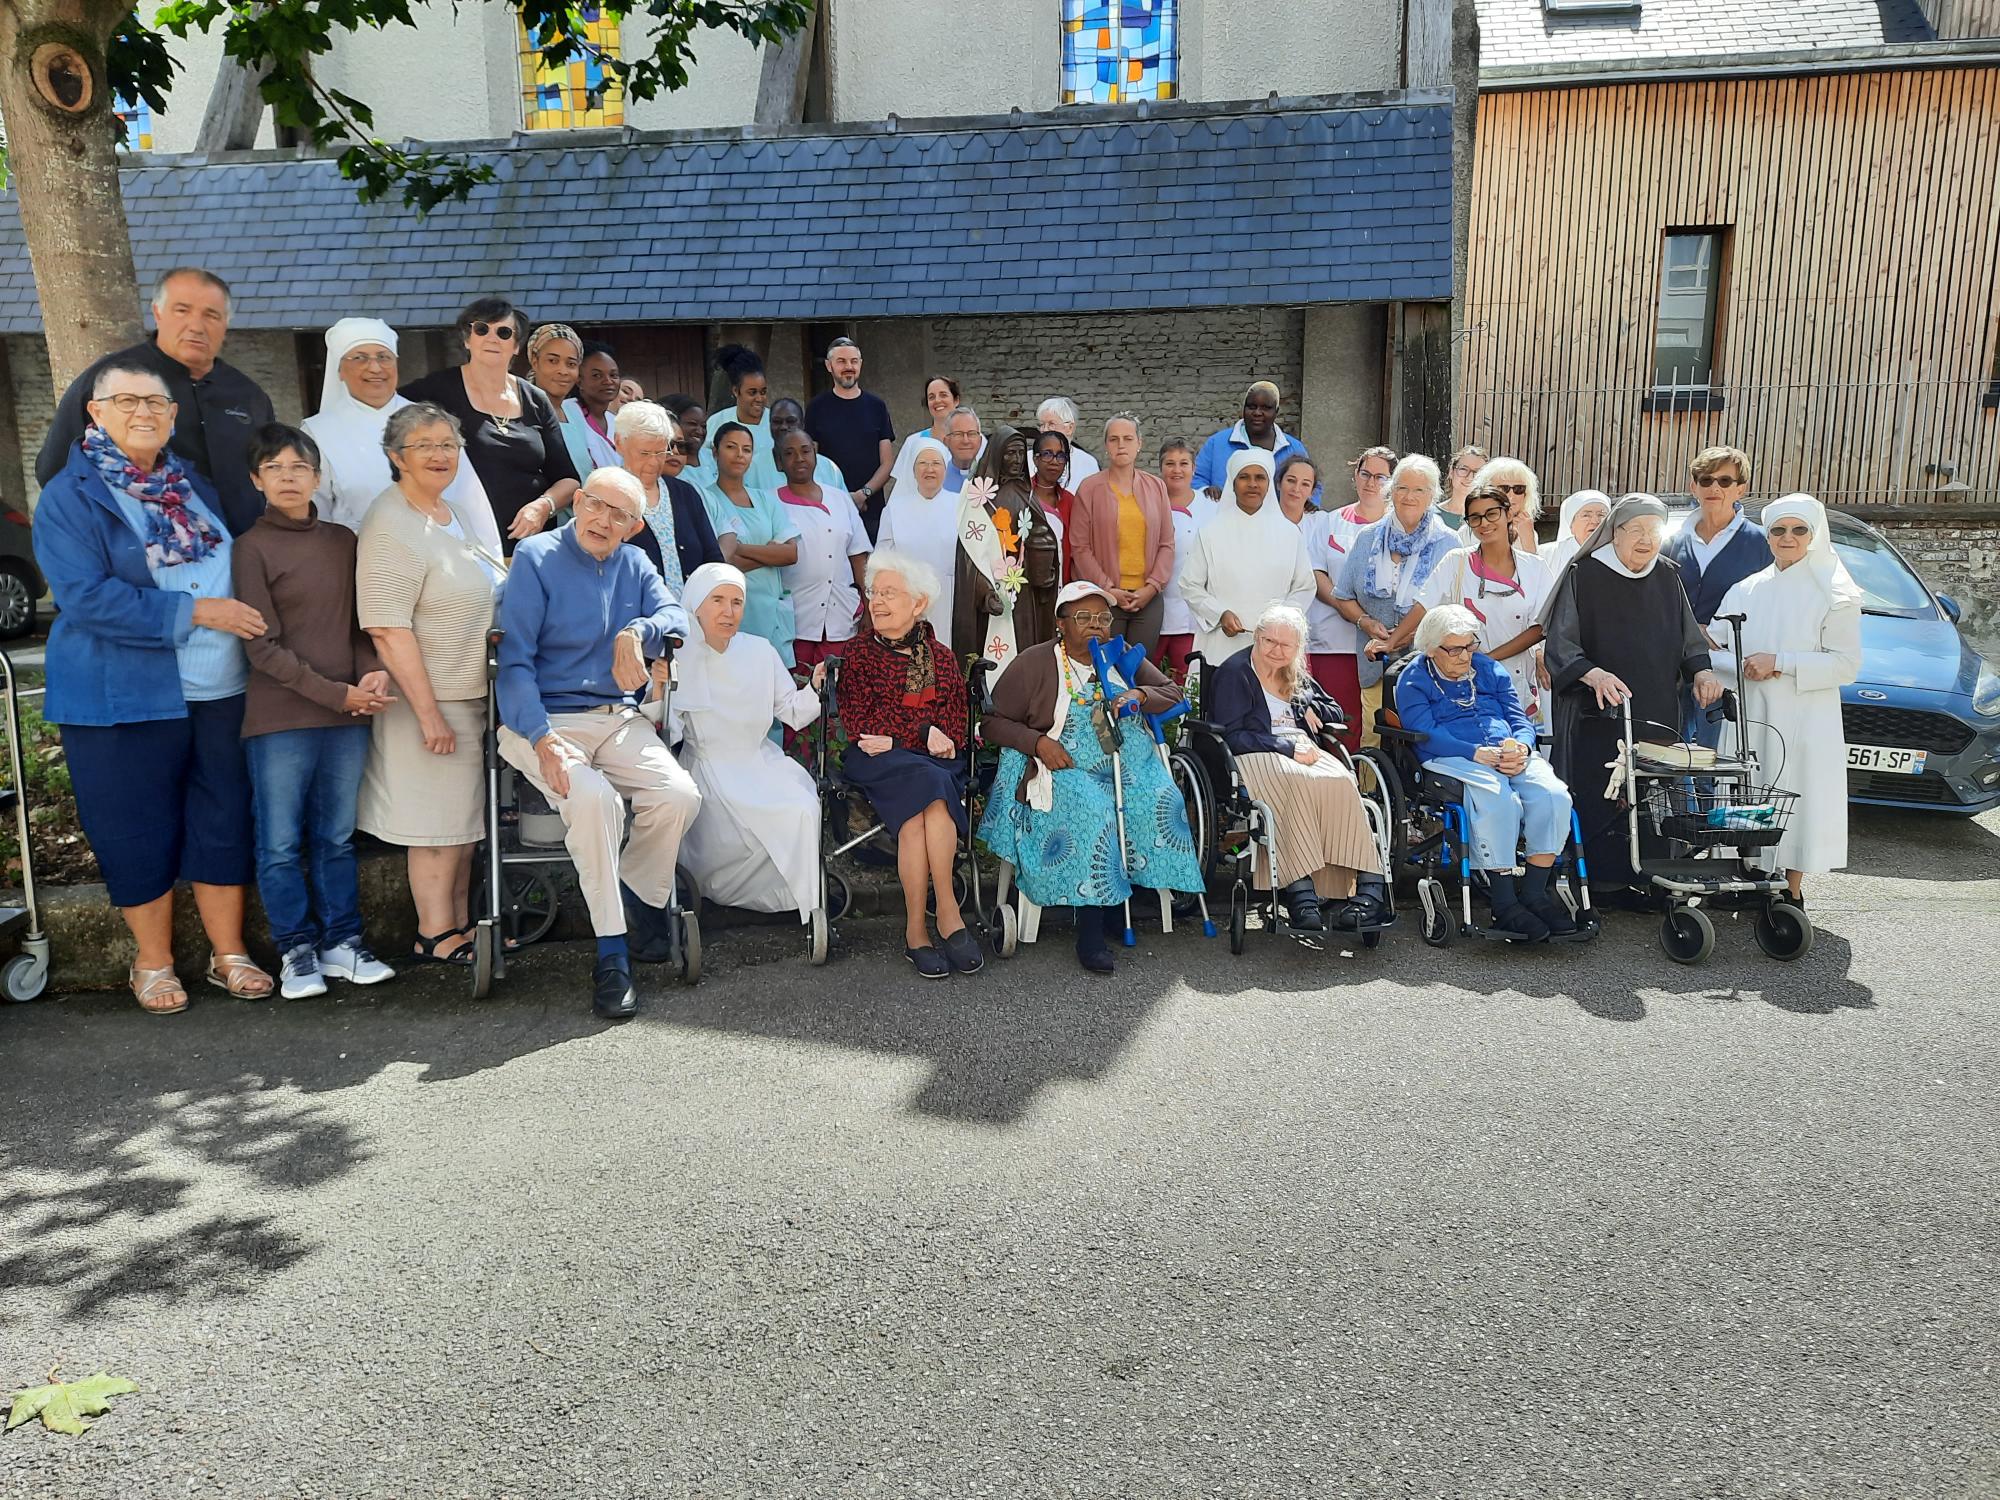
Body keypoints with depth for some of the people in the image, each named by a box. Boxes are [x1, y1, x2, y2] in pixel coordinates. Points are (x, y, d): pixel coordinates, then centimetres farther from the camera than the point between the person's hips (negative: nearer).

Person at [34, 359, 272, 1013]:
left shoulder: (193, 483, 11)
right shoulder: (70, 496, -6)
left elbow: (236, 563, 25)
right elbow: (88, 596, -17)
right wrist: (196, 612, -20)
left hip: (219, 690, 5)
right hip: (124, 700, -4)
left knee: (224, 823, 8)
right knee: (139, 833, 6)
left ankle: (229, 953, 21)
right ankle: (153, 962, 22)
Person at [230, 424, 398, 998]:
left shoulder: (343, 541, 11)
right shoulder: (251, 547, -3)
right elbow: (263, 647, -8)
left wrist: (373, 672, -8)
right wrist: (339, 694, -14)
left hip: (348, 718, 4)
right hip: (280, 719, -4)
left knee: (337, 838, 12)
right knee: (281, 844, 3)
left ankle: (341, 942, 21)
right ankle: (296, 950, 16)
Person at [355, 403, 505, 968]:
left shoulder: (452, 510, 11)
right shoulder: (391, 528, -17)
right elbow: (389, 630, -23)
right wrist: (429, 712, -24)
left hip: (473, 696, 9)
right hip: (431, 699, -9)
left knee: (464, 816, 15)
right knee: (438, 821, 1)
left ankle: (460, 927, 26)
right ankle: (435, 937, 14)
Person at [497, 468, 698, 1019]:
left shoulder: (635, 566, 14)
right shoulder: (536, 558, -3)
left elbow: (676, 618, 0)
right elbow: (514, 661, -9)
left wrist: (636, 632, -22)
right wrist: (543, 740, -21)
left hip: (619, 719, 5)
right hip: (543, 719, -5)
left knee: (680, 795, -21)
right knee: (592, 798, -32)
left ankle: (640, 898, 8)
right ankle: (611, 954, -22)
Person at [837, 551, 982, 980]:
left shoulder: (941, 656, 18)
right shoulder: (859, 652, 11)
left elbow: (956, 724, 10)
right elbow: (857, 723, 0)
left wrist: (896, 740, -7)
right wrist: (924, 733, -11)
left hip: (934, 759, 2)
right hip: (875, 760, -2)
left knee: (923, 807, -32)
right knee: (927, 783, -33)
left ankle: (917, 929, -29)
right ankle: (948, 915, -28)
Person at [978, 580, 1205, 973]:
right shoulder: (1034, 663, 2)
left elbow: (1173, 694, 15)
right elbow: (992, 722, 2)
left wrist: (1138, 695, -6)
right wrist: (1038, 742, -13)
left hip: (1126, 764, 5)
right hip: (1064, 767, -4)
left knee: (1161, 798, -27)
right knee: (1092, 812, -35)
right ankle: (1090, 934, -30)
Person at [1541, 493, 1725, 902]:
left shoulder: (1666, 578, 11)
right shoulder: (1584, 575, -4)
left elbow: (1688, 638, 17)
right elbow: (1560, 642, -12)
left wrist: (1700, 670, -5)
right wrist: (1592, 673, -31)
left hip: (1656, 716, 5)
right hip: (1598, 715, -5)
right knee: (1597, 800, -7)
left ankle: (1640, 879, 10)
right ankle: (1598, 882, 2)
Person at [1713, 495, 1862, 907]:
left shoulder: (1834, 594, 1)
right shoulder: (1746, 590, 12)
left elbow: (1846, 664, -6)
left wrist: (1778, 663, -14)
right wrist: (1746, 666, -13)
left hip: (1805, 720, -3)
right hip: (1749, 717, 4)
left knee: (1798, 799, -3)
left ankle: (1793, 893, 6)